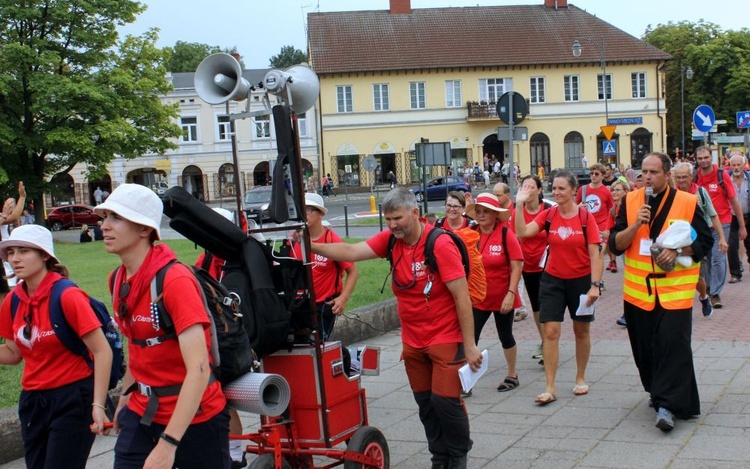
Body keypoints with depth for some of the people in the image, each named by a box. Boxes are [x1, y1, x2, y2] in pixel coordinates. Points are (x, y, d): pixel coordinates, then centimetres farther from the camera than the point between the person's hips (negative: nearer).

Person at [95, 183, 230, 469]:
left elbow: (198, 369, -29)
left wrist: (168, 444, -33)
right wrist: (124, 400, 21)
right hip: (142, 413, 6)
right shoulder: (118, 280, 2)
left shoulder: (175, 280, -22)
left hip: (193, 416, -6)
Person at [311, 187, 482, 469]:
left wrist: (469, 345, -17)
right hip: (413, 340, 6)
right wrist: (311, 247, -22)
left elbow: (462, 297, -18)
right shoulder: (390, 240, -2)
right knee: (425, 403, 13)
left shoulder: (440, 244, -18)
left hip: (445, 338, -6)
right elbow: (351, 252, -8)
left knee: (445, 400, -4)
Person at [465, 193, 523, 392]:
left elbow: (517, 265, -13)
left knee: (505, 336, 14)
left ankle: (512, 375, 33)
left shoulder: (505, 234, -12)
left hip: (502, 297, -2)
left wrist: (511, 294, -18)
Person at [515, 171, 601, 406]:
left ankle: (580, 378, 33)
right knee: (550, 331, -4)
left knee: (581, 331, 13)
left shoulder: (586, 217, -10)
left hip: (581, 280, -1)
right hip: (553, 280, 1)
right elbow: (523, 232, -17)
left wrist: (595, 285, -16)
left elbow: (595, 254, -10)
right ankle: (550, 388, 1)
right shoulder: (548, 214, -4)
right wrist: (519, 205, -23)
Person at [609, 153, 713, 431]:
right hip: (638, 290, 3)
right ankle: (658, 392, 31)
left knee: (673, 344, -11)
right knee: (645, 348, 9)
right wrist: (636, 224, -16)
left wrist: (677, 251, -16)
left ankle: (666, 404, -8)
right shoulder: (630, 201, 5)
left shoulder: (687, 202, -1)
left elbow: (704, 241, 1)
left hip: (675, 289, -3)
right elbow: (615, 245, 0)